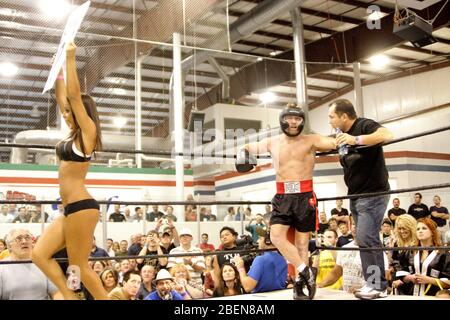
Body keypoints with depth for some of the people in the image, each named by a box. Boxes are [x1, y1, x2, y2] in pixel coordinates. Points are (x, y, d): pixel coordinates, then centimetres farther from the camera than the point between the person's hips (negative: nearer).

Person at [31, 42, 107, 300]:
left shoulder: (88, 132, -6)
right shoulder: (76, 133, 15)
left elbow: (75, 95, -13)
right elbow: (62, 98, 21)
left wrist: (71, 59, -9)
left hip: (82, 207, -9)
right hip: (72, 208, 9)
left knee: (79, 266, -3)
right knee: (40, 254, 4)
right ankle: (71, 297, 7)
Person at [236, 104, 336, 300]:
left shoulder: (311, 140, -1)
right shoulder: (272, 143, 10)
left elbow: (334, 143, -17)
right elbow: (248, 148, 22)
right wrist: (244, 152, -1)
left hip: (305, 196, -2)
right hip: (282, 197, 3)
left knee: (302, 242, 2)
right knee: (276, 236, -14)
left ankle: (300, 283, 15)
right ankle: (306, 273, -3)